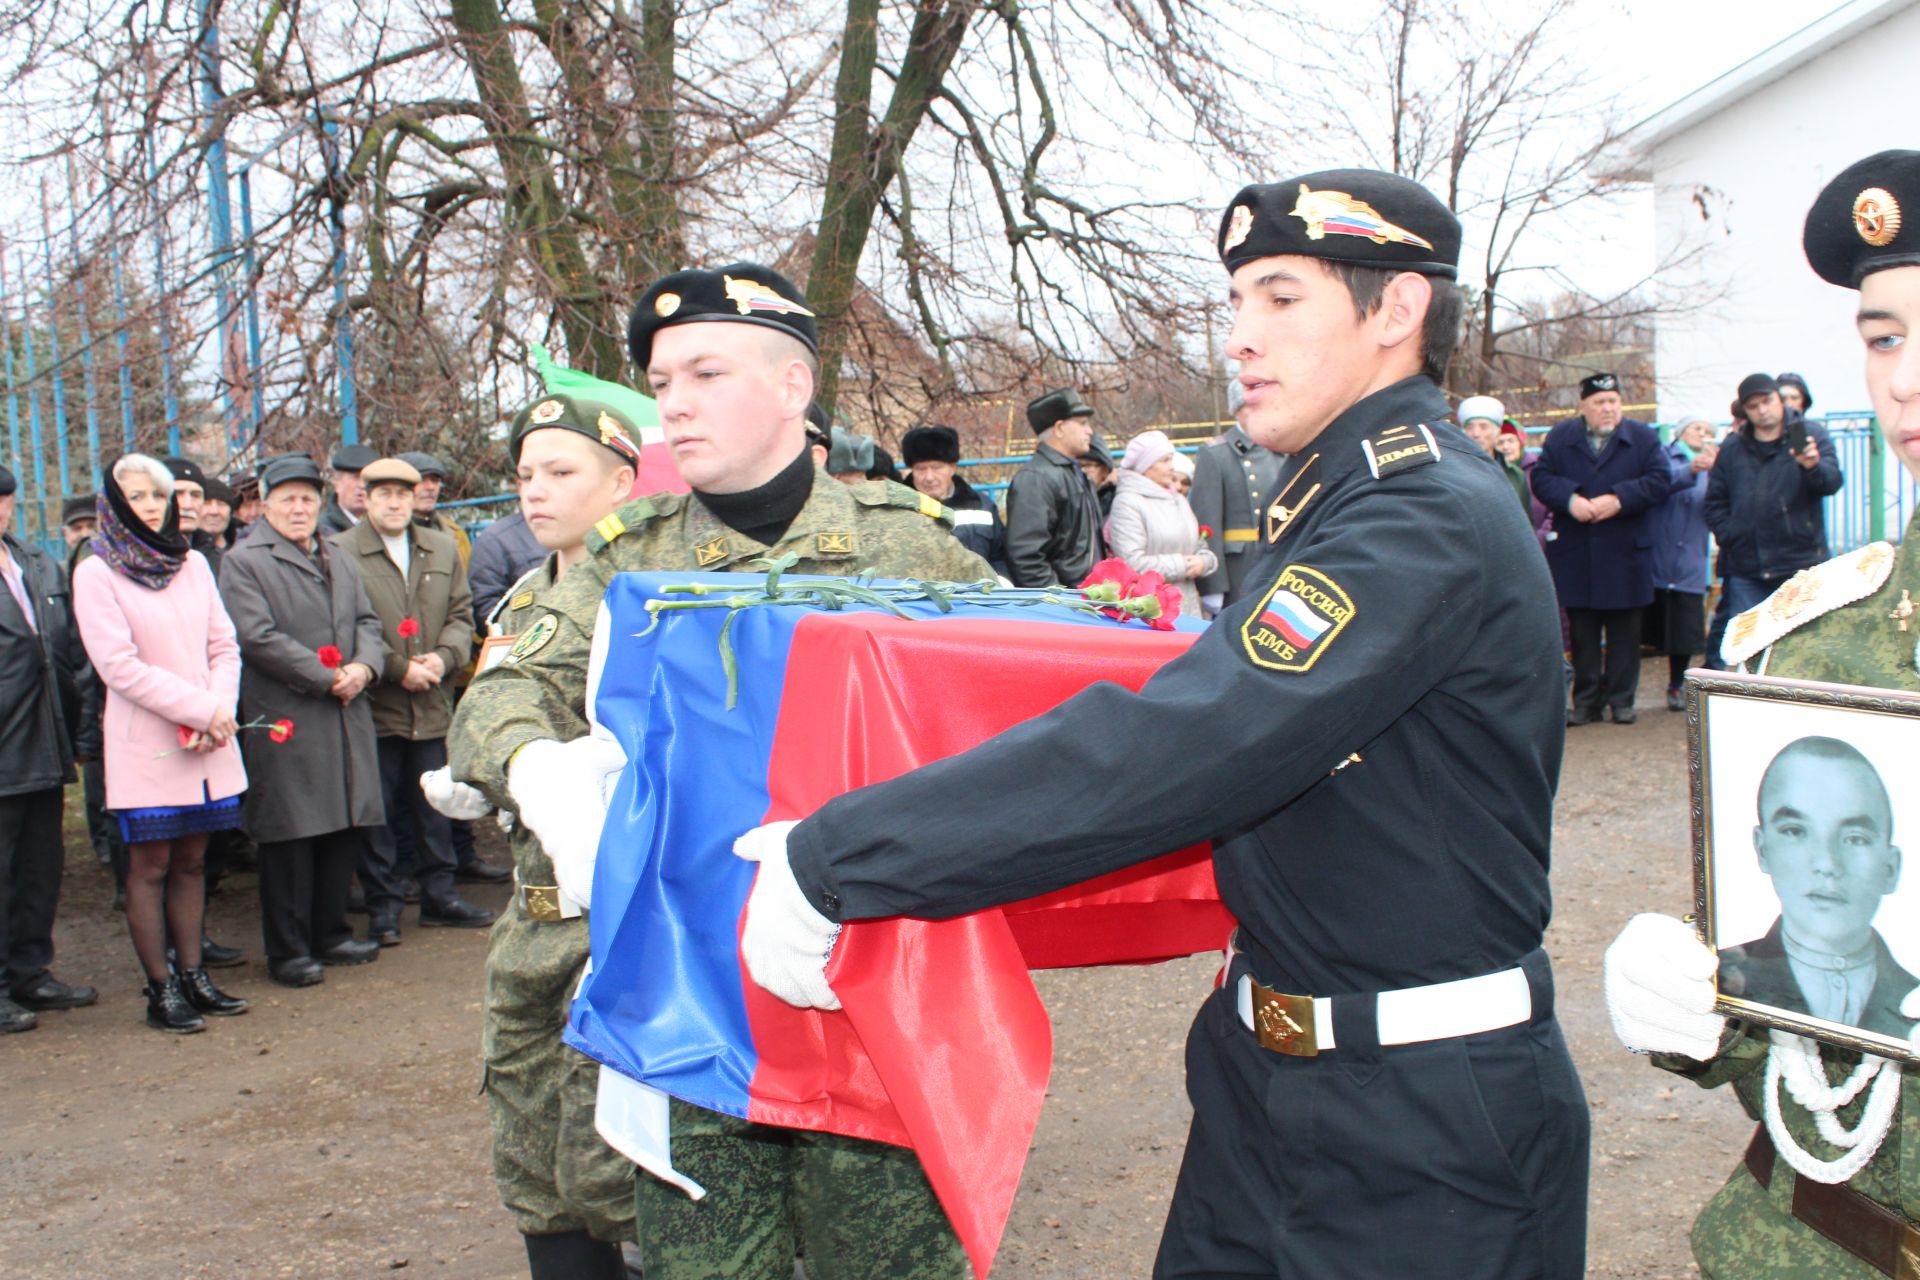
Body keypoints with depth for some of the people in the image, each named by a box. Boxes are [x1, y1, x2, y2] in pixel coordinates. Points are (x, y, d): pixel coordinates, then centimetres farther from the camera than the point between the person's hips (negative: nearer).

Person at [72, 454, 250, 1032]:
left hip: (209, 743, 5)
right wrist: (199, 709, -14)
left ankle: (192, 976, 16)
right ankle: (161, 989, 7)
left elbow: (224, 645, 8)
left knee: (191, 860, 9)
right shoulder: (96, 573, -4)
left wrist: (220, 708, -9)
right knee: (150, 865, 0)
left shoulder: (193, 565, 11)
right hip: (145, 744, -5)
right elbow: (120, 665, -11)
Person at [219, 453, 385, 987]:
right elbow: (259, 637, -13)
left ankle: (330, 933, 22)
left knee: (343, 829, 9)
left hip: (346, 717, 6)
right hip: (285, 719, -6)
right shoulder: (243, 563, -3)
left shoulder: (337, 560, 19)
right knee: (289, 836, -2)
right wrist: (328, 678, -14)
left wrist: (364, 667, -6)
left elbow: (367, 621, 16)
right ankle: (288, 951, 7)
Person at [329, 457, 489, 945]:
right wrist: (397, 669, -13)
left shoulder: (443, 549, 12)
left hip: (433, 705, 4)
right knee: (377, 810, 3)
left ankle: (439, 893, 23)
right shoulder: (340, 552, -5)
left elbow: (461, 613, 11)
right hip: (375, 706, -4)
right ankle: (383, 906, 13)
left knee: (434, 804, 12)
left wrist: (443, 657, -7)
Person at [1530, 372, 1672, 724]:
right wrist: (1570, 499, -17)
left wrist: (1620, 499, -17)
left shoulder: (1643, 438, 4)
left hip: (1624, 554, -1)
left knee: (1624, 633, 5)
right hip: (1575, 556, 1)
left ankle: (1622, 699, 14)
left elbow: (1660, 480, -5)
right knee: (1582, 632, 6)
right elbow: (1541, 478, 0)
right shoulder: (1560, 438, 7)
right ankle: (1586, 701, 14)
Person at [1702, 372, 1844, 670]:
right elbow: (1715, 501, 14)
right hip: (1745, 569, 2)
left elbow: (1832, 481, -13)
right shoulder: (1732, 448, 11)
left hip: (1800, 566, -2)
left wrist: (1813, 466, -34)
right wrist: (1728, 537, -1)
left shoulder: (1811, 435, 2)